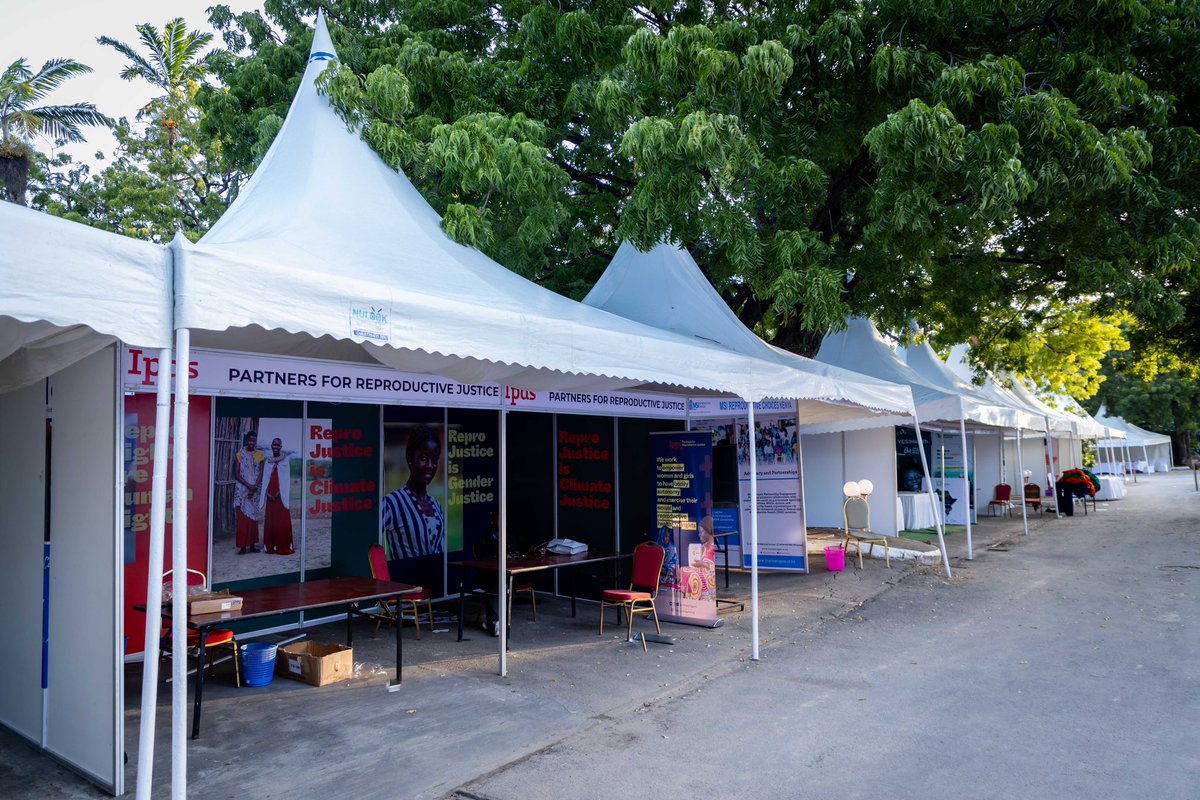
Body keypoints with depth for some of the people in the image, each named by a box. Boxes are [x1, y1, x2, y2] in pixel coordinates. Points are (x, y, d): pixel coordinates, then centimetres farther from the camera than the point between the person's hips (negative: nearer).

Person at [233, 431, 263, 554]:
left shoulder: (259, 455, 6)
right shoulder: (239, 454, -1)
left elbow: (261, 473, 2)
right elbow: (236, 474, -5)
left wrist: (255, 487, -11)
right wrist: (249, 486, -14)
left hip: (255, 491, 3)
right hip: (242, 490, -3)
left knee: (253, 518, 6)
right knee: (242, 518, -5)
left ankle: (252, 545, 12)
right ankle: (242, 546, -3)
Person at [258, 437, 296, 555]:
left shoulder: (285, 460, 0)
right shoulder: (267, 461, 12)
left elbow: (286, 479, -5)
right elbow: (265, 479, 8)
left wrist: (278, 493, -13)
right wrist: (267, 494, -5)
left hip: (281, 496, -4)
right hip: (270, 497, 4)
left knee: (282, 522, -4)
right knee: (270, 522, 4)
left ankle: (283, 547, 0)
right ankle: (271, 546, 10)